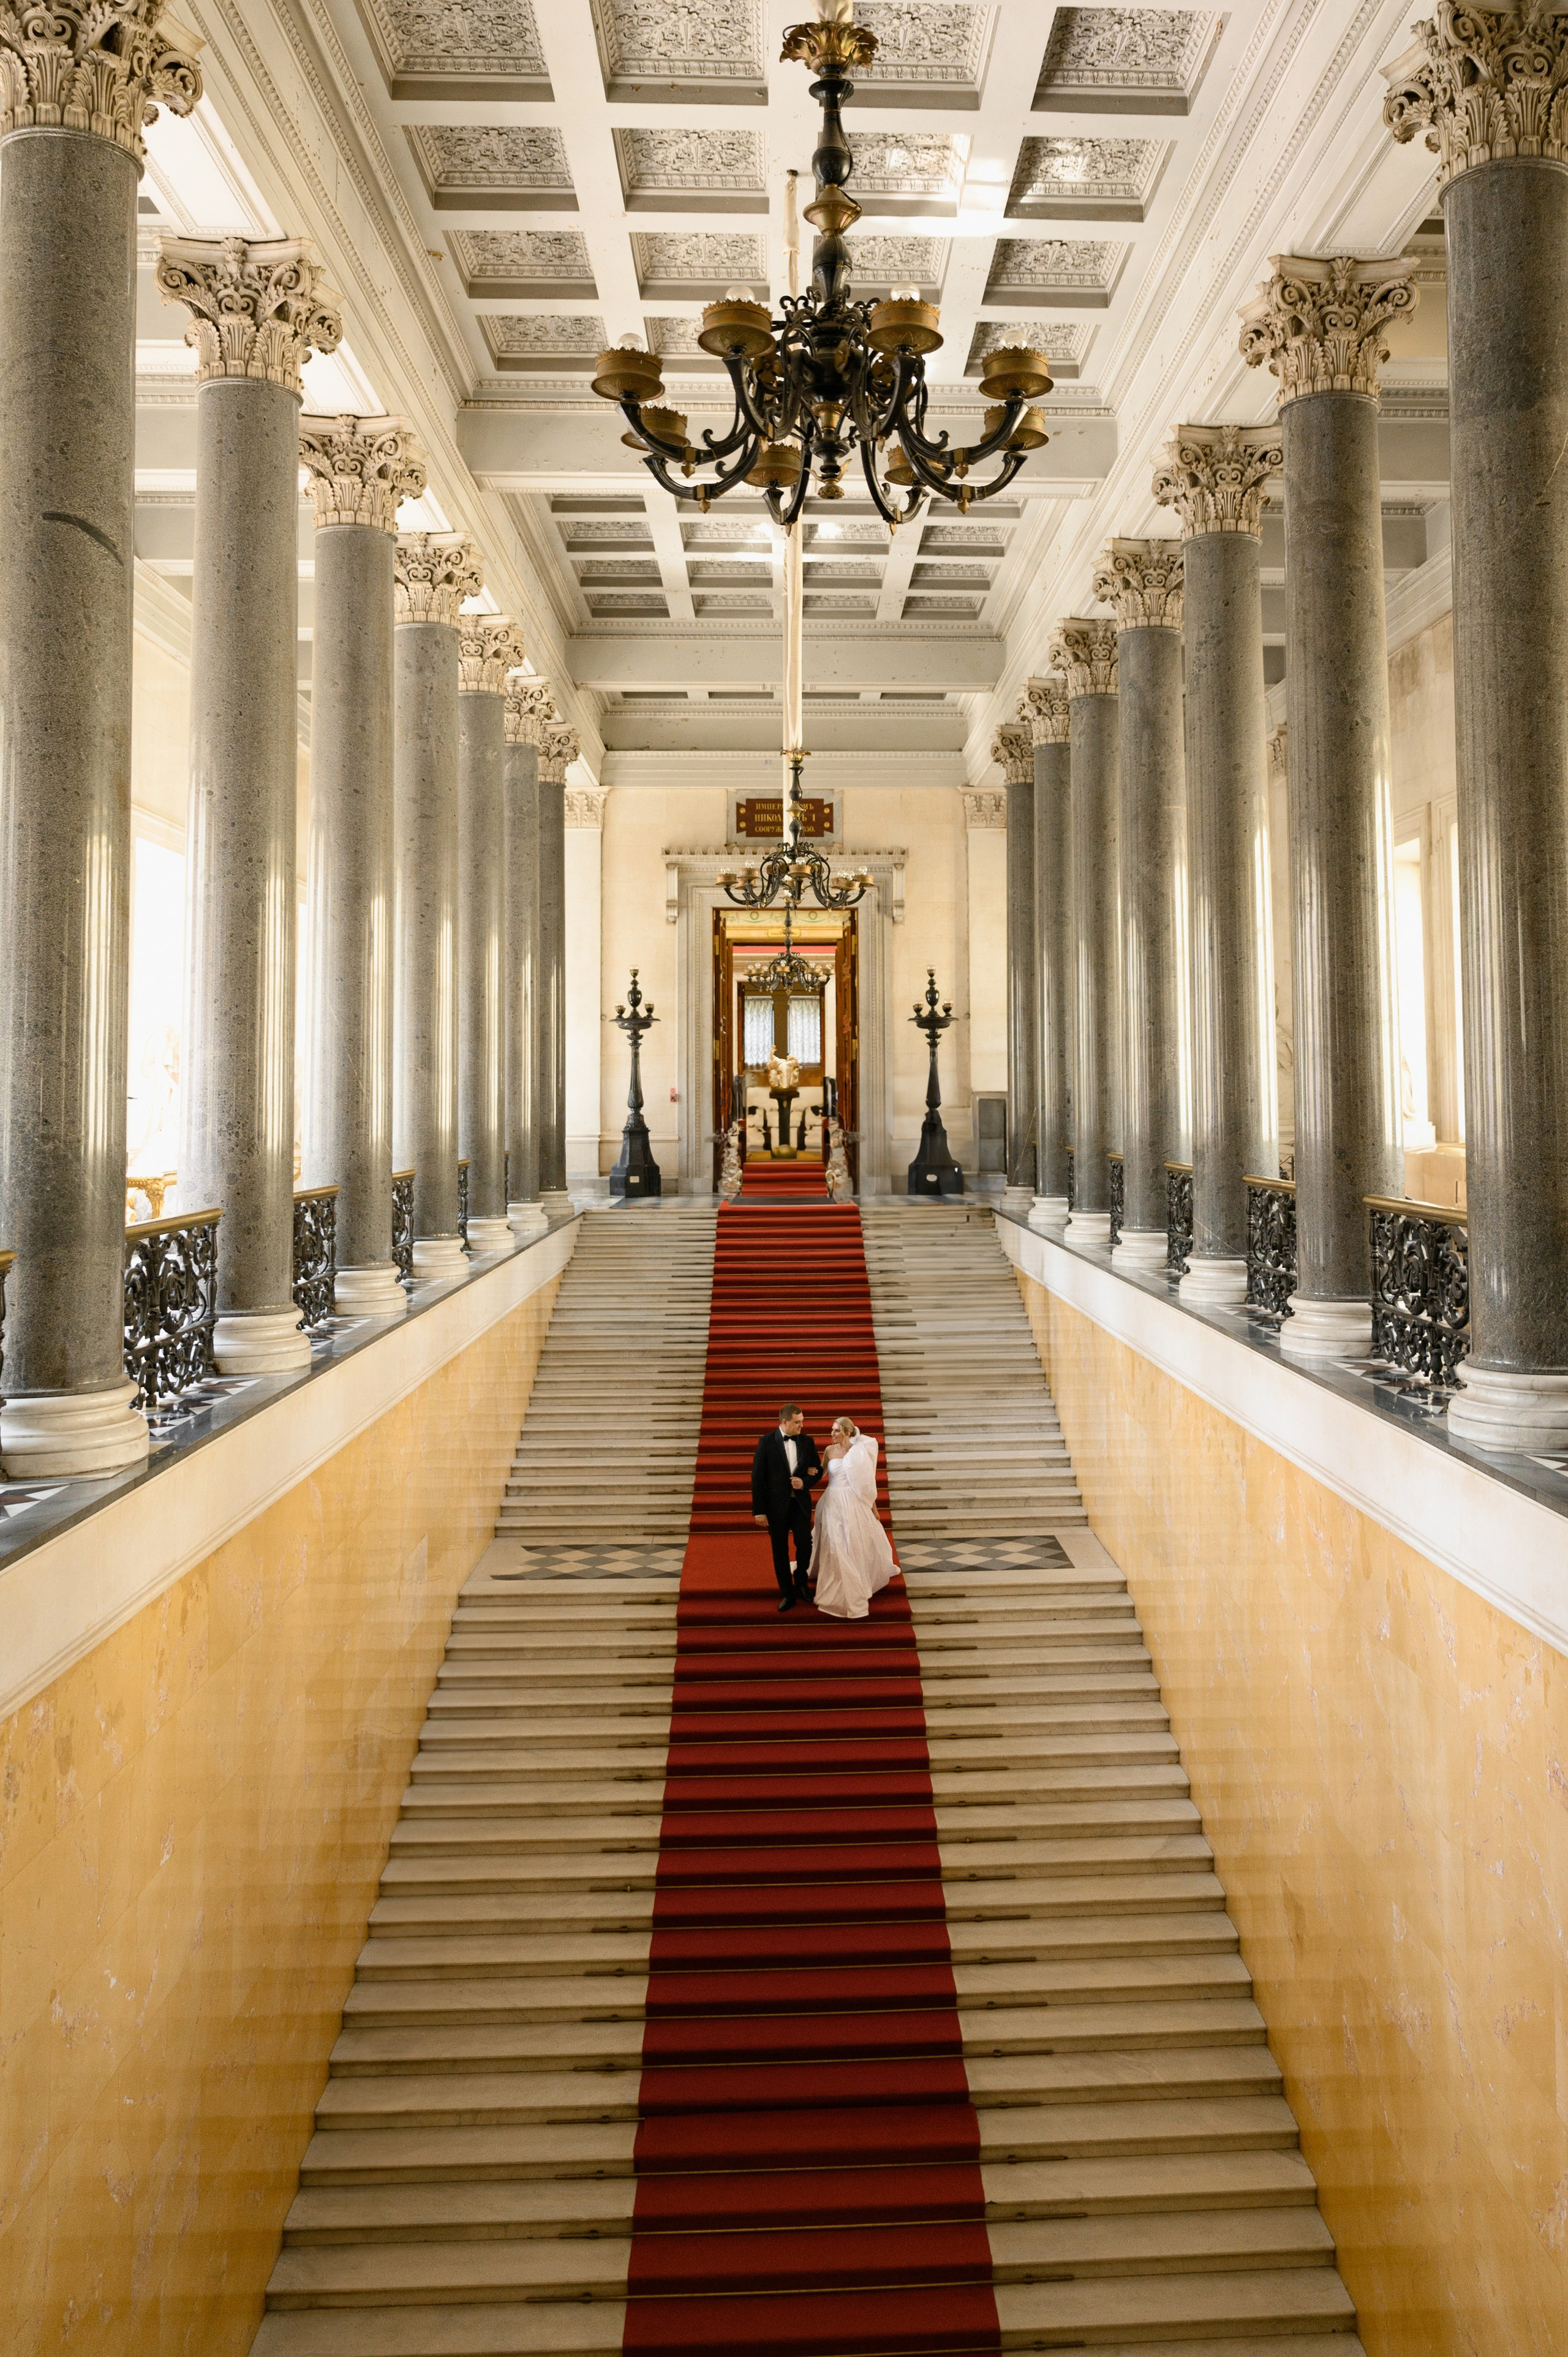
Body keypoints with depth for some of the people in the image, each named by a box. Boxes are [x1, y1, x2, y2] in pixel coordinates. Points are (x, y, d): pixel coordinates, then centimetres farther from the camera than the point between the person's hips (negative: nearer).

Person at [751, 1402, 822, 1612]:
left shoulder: (807, 1441, 1)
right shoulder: (767, 1442, -8)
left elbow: (818, 1470, 10)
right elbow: (758, 1477, -7)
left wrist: (805, 1482, -13)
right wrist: (759, 1510, -9)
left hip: (801, 1503, 2)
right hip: (777, 1505, -2)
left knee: (805, 1544, -7)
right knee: (780, 1551, 7)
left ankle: (800, 1578, 23)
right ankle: (788, 1594, 21)